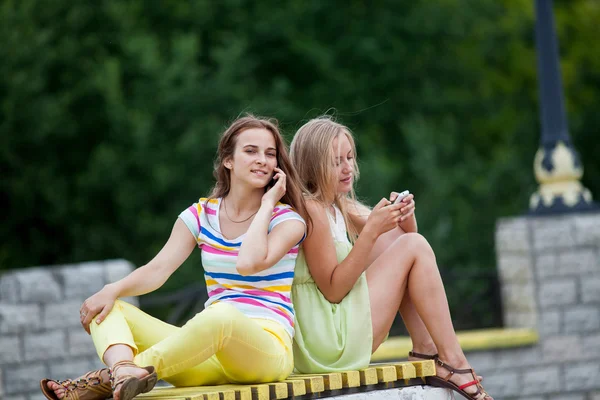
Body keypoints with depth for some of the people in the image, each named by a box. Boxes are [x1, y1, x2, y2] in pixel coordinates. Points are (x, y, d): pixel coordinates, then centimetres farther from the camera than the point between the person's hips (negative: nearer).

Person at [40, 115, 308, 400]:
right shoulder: (200, 216, 15)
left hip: (267, 348, -5)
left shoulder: (288, 220, 3)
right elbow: (158, 269, 1)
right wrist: (113, 291, -17)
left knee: (221, 316, -41)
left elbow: (249, 263, -18)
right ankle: (124, 370, -46)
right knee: (109, 308, -8)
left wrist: (266, 205, -7)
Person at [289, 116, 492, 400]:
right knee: (414, 247, -6)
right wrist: (371, 230, -21)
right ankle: (452, 364, -7)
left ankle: (425, 351, 1)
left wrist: (404, 216, -4)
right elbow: (333, 290, -17)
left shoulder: (339, 208, 15)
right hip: (326, 341, -10)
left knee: (398, 236, 11)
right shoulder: (310, 209, -13)